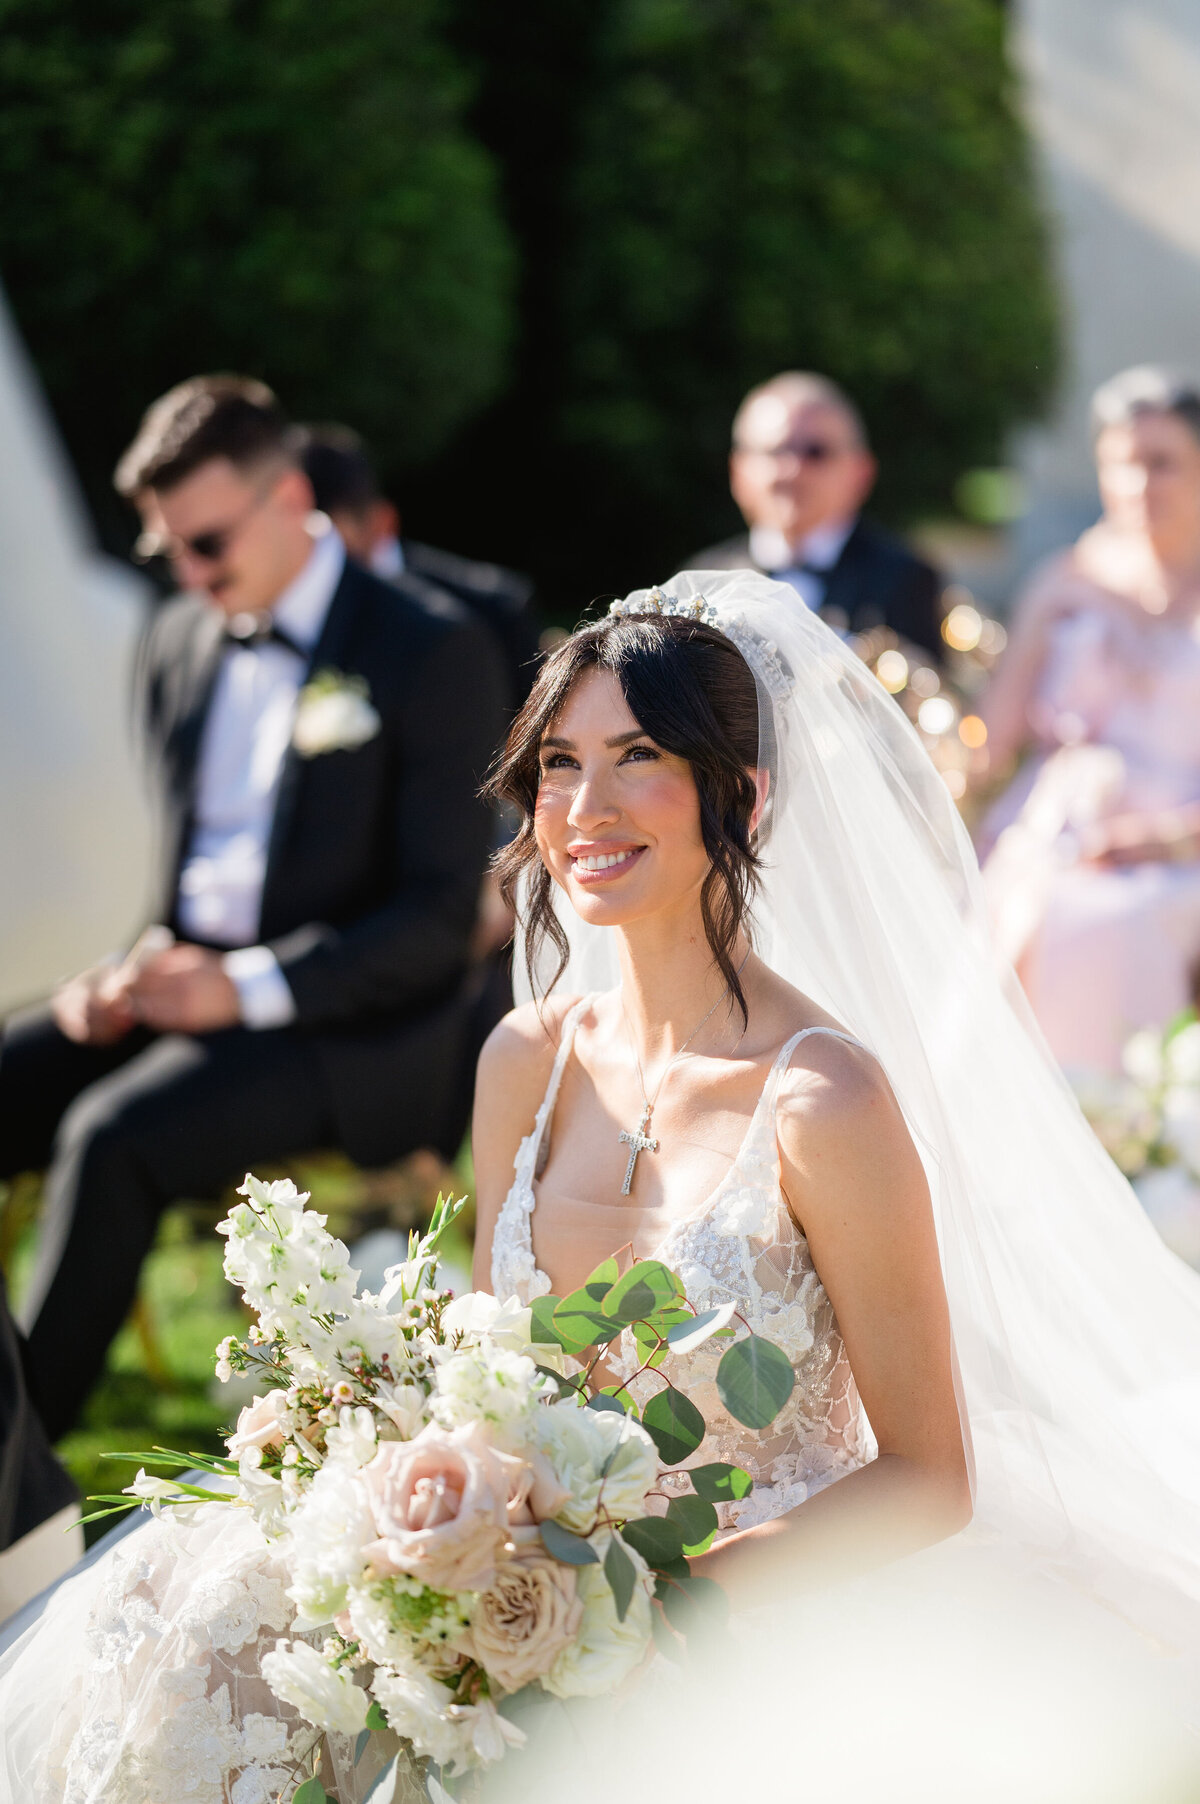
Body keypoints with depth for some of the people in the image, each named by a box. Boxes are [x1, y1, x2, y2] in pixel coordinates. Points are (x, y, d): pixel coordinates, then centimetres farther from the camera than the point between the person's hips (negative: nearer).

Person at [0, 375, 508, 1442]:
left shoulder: (435, 651, -7)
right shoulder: (177, 641, 13)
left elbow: (439, 916, -11)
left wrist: (249, 987, -22)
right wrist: (115, 969, -2)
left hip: (352, 1027, -7)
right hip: (175, 984, 7)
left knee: (112, 1137, -30)